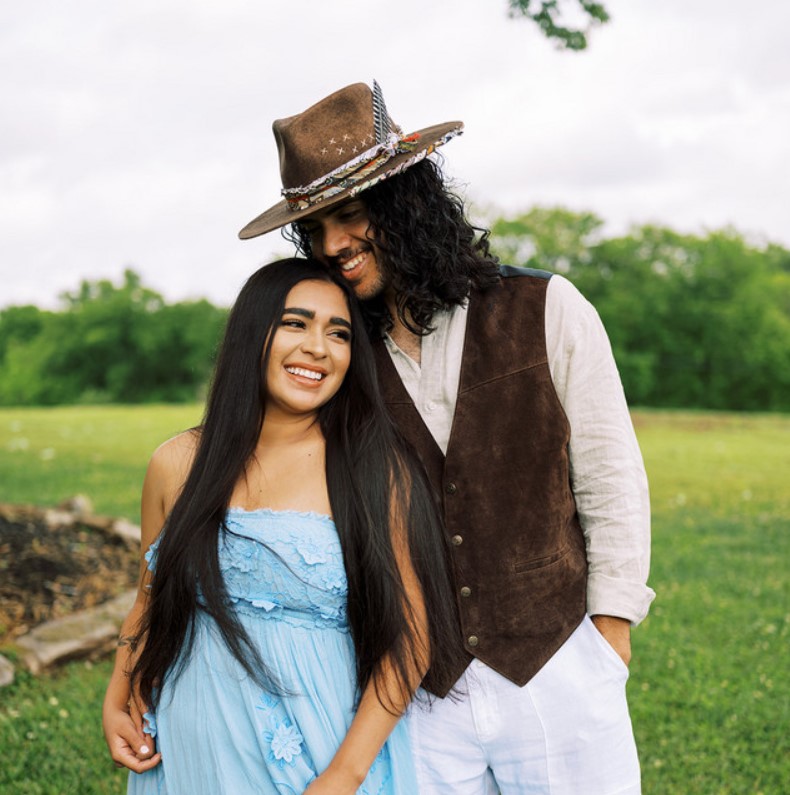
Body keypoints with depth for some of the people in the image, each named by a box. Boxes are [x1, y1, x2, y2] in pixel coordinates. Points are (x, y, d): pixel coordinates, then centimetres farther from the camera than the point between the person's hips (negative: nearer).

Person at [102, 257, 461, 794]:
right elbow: (153, 603, 11)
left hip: (332, 749, -2)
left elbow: (411, 634, -11)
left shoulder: (375, 467, -10)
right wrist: (117, 704, -3)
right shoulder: (179, 465, -1)